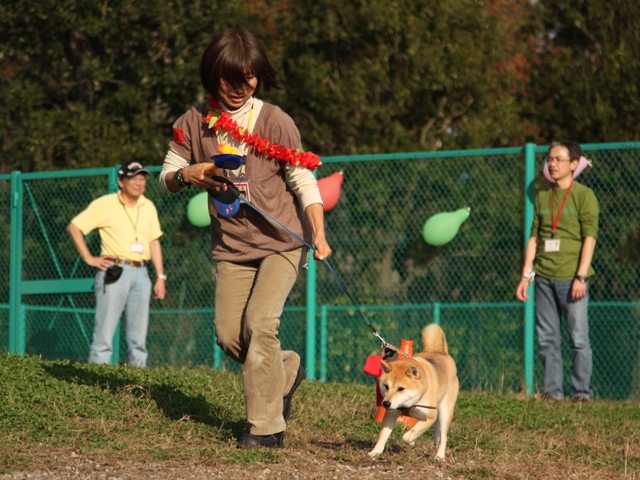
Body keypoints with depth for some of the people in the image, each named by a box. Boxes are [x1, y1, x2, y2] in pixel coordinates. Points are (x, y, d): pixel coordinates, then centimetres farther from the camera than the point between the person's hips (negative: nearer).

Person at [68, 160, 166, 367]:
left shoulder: (148, 207, 14)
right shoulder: (105, 204, -2)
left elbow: (154, 241, 20)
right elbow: (74, 227, 0)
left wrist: (160, 277, 14)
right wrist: (88, 258, -4)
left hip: (141, 274, 5)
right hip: (114, 272, -5)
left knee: (139, 336, 6)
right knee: (104, 333, -8)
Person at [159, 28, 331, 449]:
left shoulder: (274, 121, -8)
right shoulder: (195, 123, 2)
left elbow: (303, 180, -8)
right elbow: (167, 177, 10)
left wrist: (319, 233, -21)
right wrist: (189, 173, -13)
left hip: (281, 240, -4)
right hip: (231, 244, 4)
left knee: (259, 323, -19)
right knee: (229, 334, 0)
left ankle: (266, 426, -12)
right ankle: (288, 370, 31)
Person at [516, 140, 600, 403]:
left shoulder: (584, 195, -1)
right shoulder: (542, 197, 14)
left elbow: (589, 238, -7)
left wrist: (581, 276, -14)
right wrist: (526, 275, 11)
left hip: (570, 278, -5)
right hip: (544, 277, 5)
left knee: (579, 337, -5)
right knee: (547, 338, 5)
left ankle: (582, 391, 1)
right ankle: (553, 391, 10)